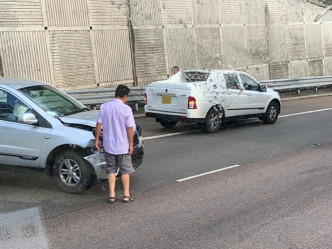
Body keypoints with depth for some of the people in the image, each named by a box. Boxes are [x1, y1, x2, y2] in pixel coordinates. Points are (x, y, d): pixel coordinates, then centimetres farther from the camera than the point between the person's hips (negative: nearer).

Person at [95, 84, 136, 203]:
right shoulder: (126, 109, -13)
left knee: (111, 170, 14)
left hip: (108, 145, 3)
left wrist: (97, 139, 10)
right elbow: (130, 128, -13)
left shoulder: (104, 107, -3)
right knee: (125, 170, 10)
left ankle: (112, 195, 13)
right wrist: (131, 144, -4)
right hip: (123, 146, -3)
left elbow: (99, 124, -1)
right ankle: (126, 195, 15)